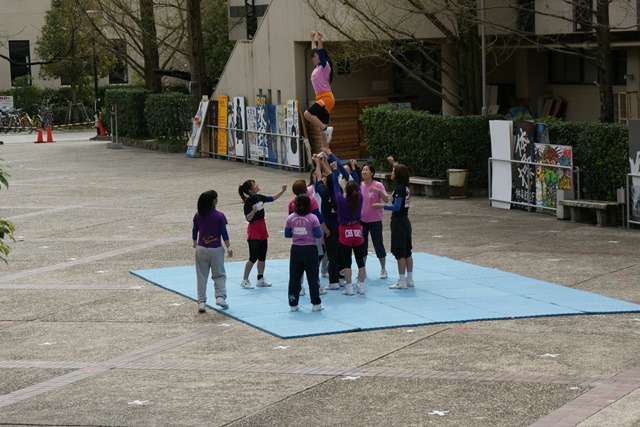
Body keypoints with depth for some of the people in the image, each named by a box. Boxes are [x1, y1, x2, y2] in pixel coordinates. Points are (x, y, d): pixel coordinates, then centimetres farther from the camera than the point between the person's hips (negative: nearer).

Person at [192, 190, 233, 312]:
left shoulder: (198, 215, 0)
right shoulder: (219, 216, -10)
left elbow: (194, 231, 9)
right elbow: (224, 233, -6)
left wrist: (194, 243, 27)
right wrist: (229, 248, 4)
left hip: (201, 249, 2)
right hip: (216, 249, -2)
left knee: (201, 276, 7)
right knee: (219, 275, 10)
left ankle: (201, 302, 6)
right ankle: (220, 296, -4)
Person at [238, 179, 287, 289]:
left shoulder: (259, 197, 5)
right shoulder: (248, 202, -17)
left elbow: (273, 198, 16)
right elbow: (248, 218, -20)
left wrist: (282, 191, 6)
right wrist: (253, 210, -37)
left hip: (262, 228, 8)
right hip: (253, 230, -8)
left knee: (262, 256, 11)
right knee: (253, 257, -7)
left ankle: (260, 279, 20)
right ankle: (245, 280, 2)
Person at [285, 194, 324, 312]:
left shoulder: (290, 218, -3)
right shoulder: (312, 218, -11)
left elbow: (287, 235, 3)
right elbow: (318, 235, -11)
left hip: (296, 249, 2)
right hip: (310, 249, -2)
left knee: (294, 277, 9)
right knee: (313, 277, 6)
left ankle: (293, 304, 11)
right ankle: (316, 304, 9)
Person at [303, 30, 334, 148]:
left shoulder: (325, 66, -4)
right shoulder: (317, 67, 16)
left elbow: (321, 52, -19)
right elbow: (315, 51, 29)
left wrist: (319, 40, -27)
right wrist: (312, 39, 38)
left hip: (326, 98, -9)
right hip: (321, 99, 9)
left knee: (308, 114, -24)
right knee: (322, 128, 4)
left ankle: (326, 129, -20)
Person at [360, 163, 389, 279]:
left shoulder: (378, 185, -9)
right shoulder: (359, 185, 3)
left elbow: (386, 200, -18)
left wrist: (379, 191, -33)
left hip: (375, 220, -4)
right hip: (362, 219, 4)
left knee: (378, 244, 2)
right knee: (362, 245, 7)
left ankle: (383, 270, 15)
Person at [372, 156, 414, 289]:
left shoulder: (399, 189, -17)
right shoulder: (405, 187, 7)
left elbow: (396, 207, -22)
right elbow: (401, 171, 29)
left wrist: (381, 206, -19)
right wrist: (394, 163, 33)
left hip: (398, 222, -9)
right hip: (405, 221, 9)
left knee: (399, 252, -5)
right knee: (407, 252, 13)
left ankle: (402, 281, -3)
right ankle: (409, 279, 18)